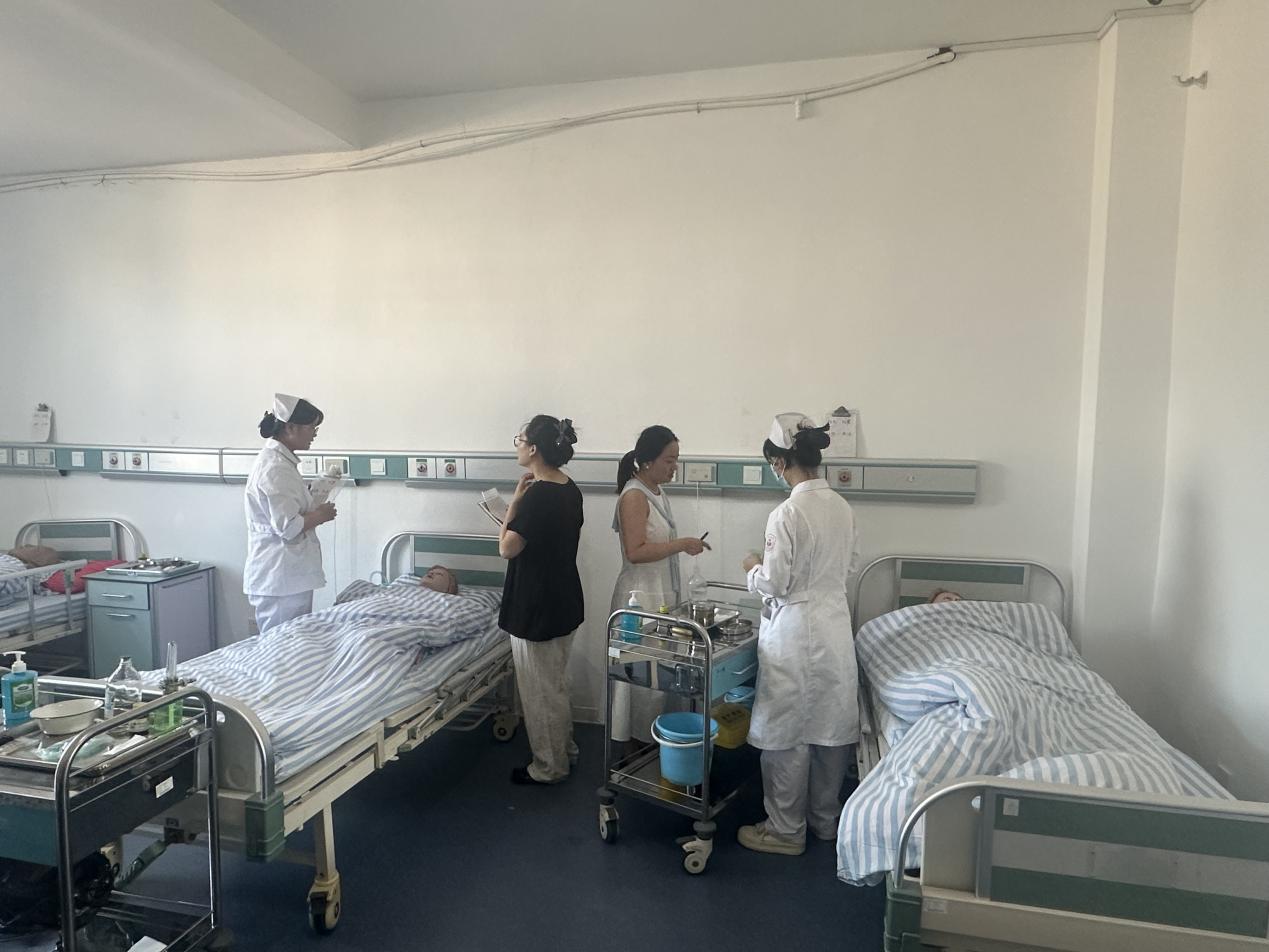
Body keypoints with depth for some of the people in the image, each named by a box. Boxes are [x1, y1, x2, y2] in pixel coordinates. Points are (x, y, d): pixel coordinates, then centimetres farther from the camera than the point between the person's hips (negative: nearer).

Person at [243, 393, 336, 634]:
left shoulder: (278, 460, 13)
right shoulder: (276, 468, -19)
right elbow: (288, 526, -24)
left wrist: (314, 509, 12)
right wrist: (320, 515, -9)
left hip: (287, 577, 10)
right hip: (281, 580, -10)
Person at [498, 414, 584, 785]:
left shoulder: (537, 495, -23)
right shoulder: (570, 489, 3)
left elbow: (507, 548, -18)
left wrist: (514, 502, -11)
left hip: (537, 605, -9)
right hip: (564, 600, 9)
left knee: (539, 689, 7)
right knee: (556, 682, 23)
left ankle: (549, 767, 22)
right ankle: (565, 750, 37)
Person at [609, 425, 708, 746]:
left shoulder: (657, 494, 11)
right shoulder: (633, 496, -17)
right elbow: (635, 551, -24)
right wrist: (681, 544, -21)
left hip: (661, 596, 9)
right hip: (640, 597, -9)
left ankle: (651, 741, 26)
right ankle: (635, 744, 14)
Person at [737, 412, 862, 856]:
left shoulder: (788, 514, -21)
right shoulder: (842, 507, 2)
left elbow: (774, 584, -18)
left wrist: (753, 569, 1)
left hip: (795, 632, -8)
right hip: (836, 626, 8)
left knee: (787, 734, 7)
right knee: (831, 726, 18)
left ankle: (786, 830, 21)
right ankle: (825, 819, 34)